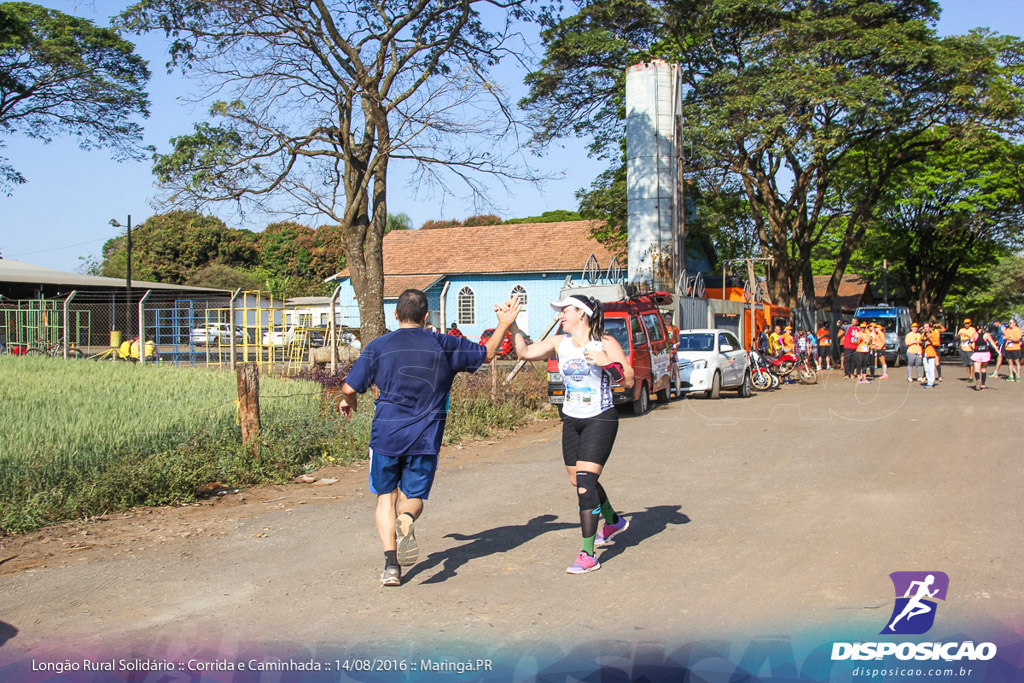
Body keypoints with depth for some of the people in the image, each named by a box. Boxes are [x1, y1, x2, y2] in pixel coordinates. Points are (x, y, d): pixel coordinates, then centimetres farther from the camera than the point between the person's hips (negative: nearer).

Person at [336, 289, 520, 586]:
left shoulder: (379, 346, -1)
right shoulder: (444, 345, 1)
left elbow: (350, 388, -1)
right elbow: (486, 353, 13)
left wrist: (347, 401, 22)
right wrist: (504, 323, 27)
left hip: (386, 435, 0)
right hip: (425, 439, 1)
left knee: (386, 497, 16)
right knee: (413, 497, 15)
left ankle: (391, 564, 3)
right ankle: (407, 518, -23)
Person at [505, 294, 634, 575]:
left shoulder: (605, 343, -10)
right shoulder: (559, 343, 4)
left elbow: (628, 381, -11)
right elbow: (524, 352, -1)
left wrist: (606, 363, -25)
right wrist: (512, 324, -5)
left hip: (600, 420, -6)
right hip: (571, 420, 6)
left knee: (585, 482, -15)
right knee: (579, 482, 16)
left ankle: (588, 555, -9)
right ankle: (613, 521, 46)